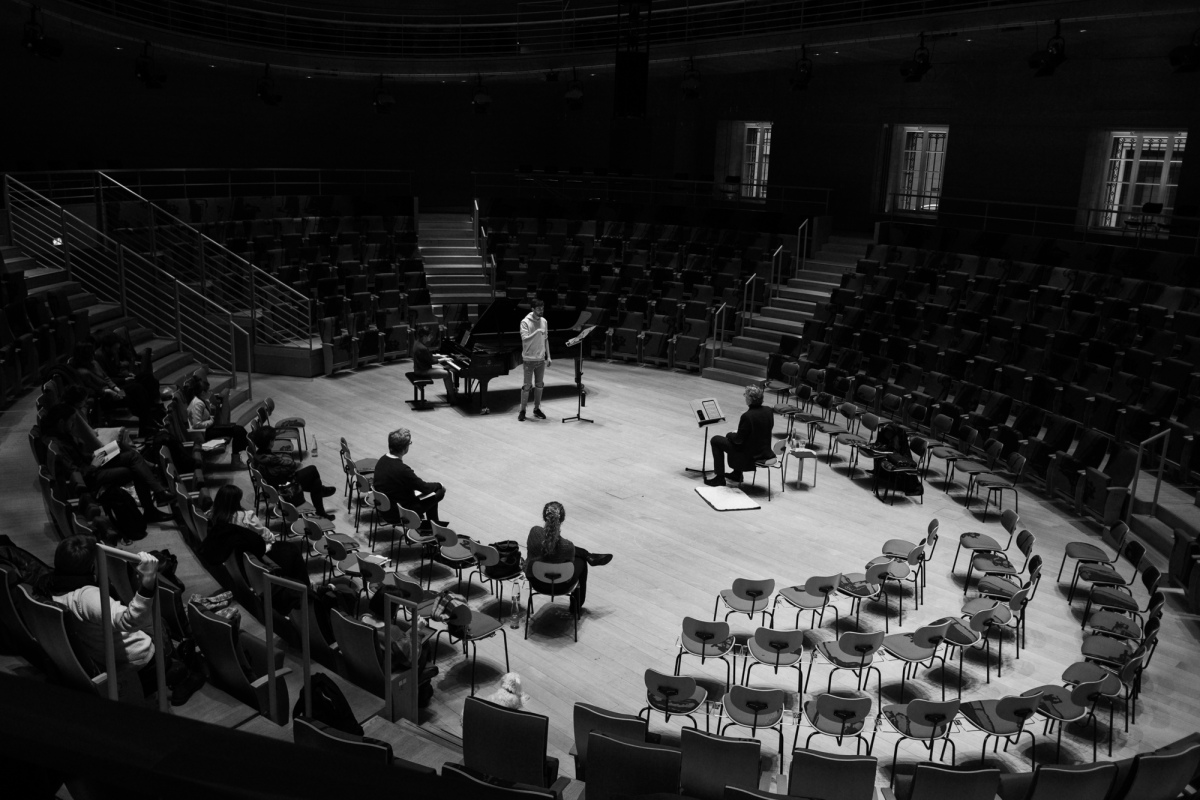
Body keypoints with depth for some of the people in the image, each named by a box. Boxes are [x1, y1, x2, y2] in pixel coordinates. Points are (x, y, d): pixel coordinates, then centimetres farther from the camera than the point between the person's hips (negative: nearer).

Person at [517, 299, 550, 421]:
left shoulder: (544, 321, 7)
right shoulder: (525, 322, -10)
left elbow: (546, 340, 12)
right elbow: (524, 339, -20)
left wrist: (548, 356, 10)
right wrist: (537, 332, -28)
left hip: (541, 359, 6)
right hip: (529, 359, -5)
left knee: (539, 384, 11)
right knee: (527, 385, -2)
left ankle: (537, 409, 22)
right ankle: (522, 410, 6)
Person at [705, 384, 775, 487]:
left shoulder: (747, 416, -27)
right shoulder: (769, 412, -6)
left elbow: (739, 439, -20)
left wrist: (729, 434, 3)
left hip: (749, 456, -8)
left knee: (716, 440, 9)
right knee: (732, 437, 33)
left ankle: (719, 478, 17)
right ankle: (736, 475, 41)